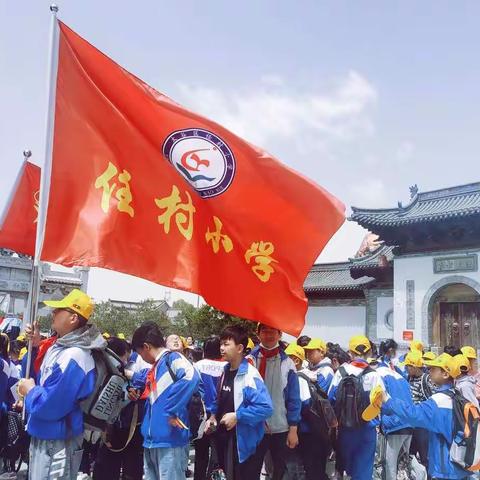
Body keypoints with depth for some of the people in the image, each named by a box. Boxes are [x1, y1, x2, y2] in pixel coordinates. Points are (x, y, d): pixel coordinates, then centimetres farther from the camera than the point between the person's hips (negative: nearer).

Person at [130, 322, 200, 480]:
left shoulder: (173, 358, -12)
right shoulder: (154, 368, 16)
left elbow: (191, 378, -31)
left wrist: (171, 410, -26)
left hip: (170, 440, -9)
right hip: (151, 440, 9)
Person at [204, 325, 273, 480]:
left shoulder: (250, 375, -22)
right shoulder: (225, 371, 6)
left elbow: (266, 407, -30)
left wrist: (237, 416, -25)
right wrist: (213, 416, 5)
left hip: (244, 441, -8)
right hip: (224, 437, 8)